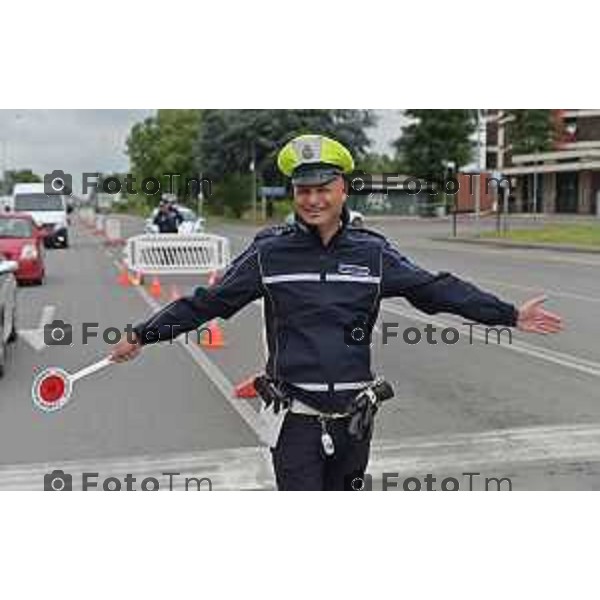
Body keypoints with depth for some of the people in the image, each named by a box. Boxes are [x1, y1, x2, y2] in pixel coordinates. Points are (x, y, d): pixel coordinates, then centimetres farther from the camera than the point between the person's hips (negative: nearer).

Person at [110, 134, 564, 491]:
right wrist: (144, 335, 4)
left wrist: (510, 315, 6)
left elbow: (437, 290, 6)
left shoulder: (373, 253, 1)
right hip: (295, 416, -2)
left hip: (353, 415, 3)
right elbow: (208, 302, 3)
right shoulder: (270, 252, -3)